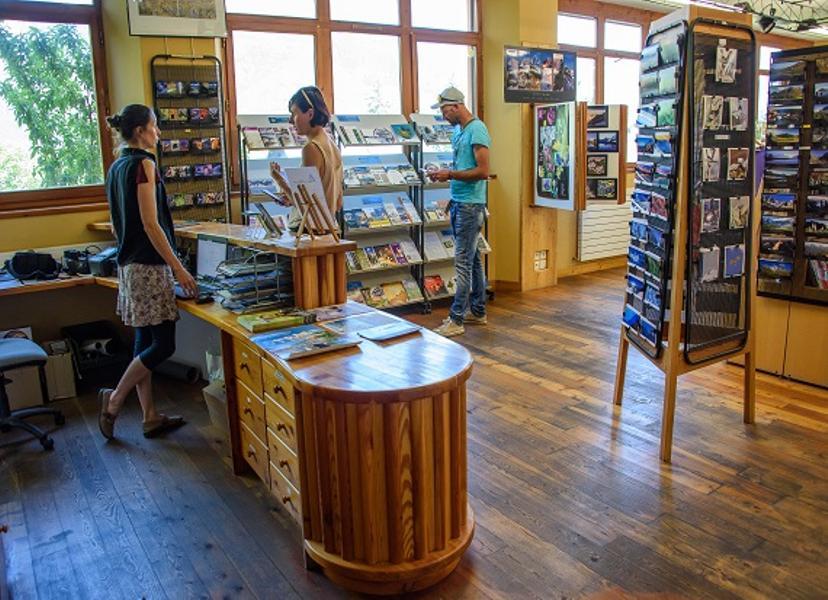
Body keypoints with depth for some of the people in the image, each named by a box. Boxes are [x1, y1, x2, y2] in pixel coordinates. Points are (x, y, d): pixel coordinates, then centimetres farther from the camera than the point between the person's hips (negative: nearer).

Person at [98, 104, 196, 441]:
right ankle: (114, 400, 7)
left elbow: (117, 223, 18)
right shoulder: (143, 164, -13)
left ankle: (151, 417, 18)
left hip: (129, 264, 10)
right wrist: (179, 268, -17)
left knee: (145, 341, 11)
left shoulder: (116, 166, 14)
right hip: (149, 265, -10)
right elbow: (151, 224, -18)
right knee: (162, 344, -2)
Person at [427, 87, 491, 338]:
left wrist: (451, 174, -16)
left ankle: (456, 320, -3)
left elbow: (483, 171, -20)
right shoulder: (459, 130, 14)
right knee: (472, 258, 15)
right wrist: (445, 174, 4)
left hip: (470, 205, -10)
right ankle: (478, 311, 24)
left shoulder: (476, 130, -14)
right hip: (458, 202, 10)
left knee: (463, 261, -7)